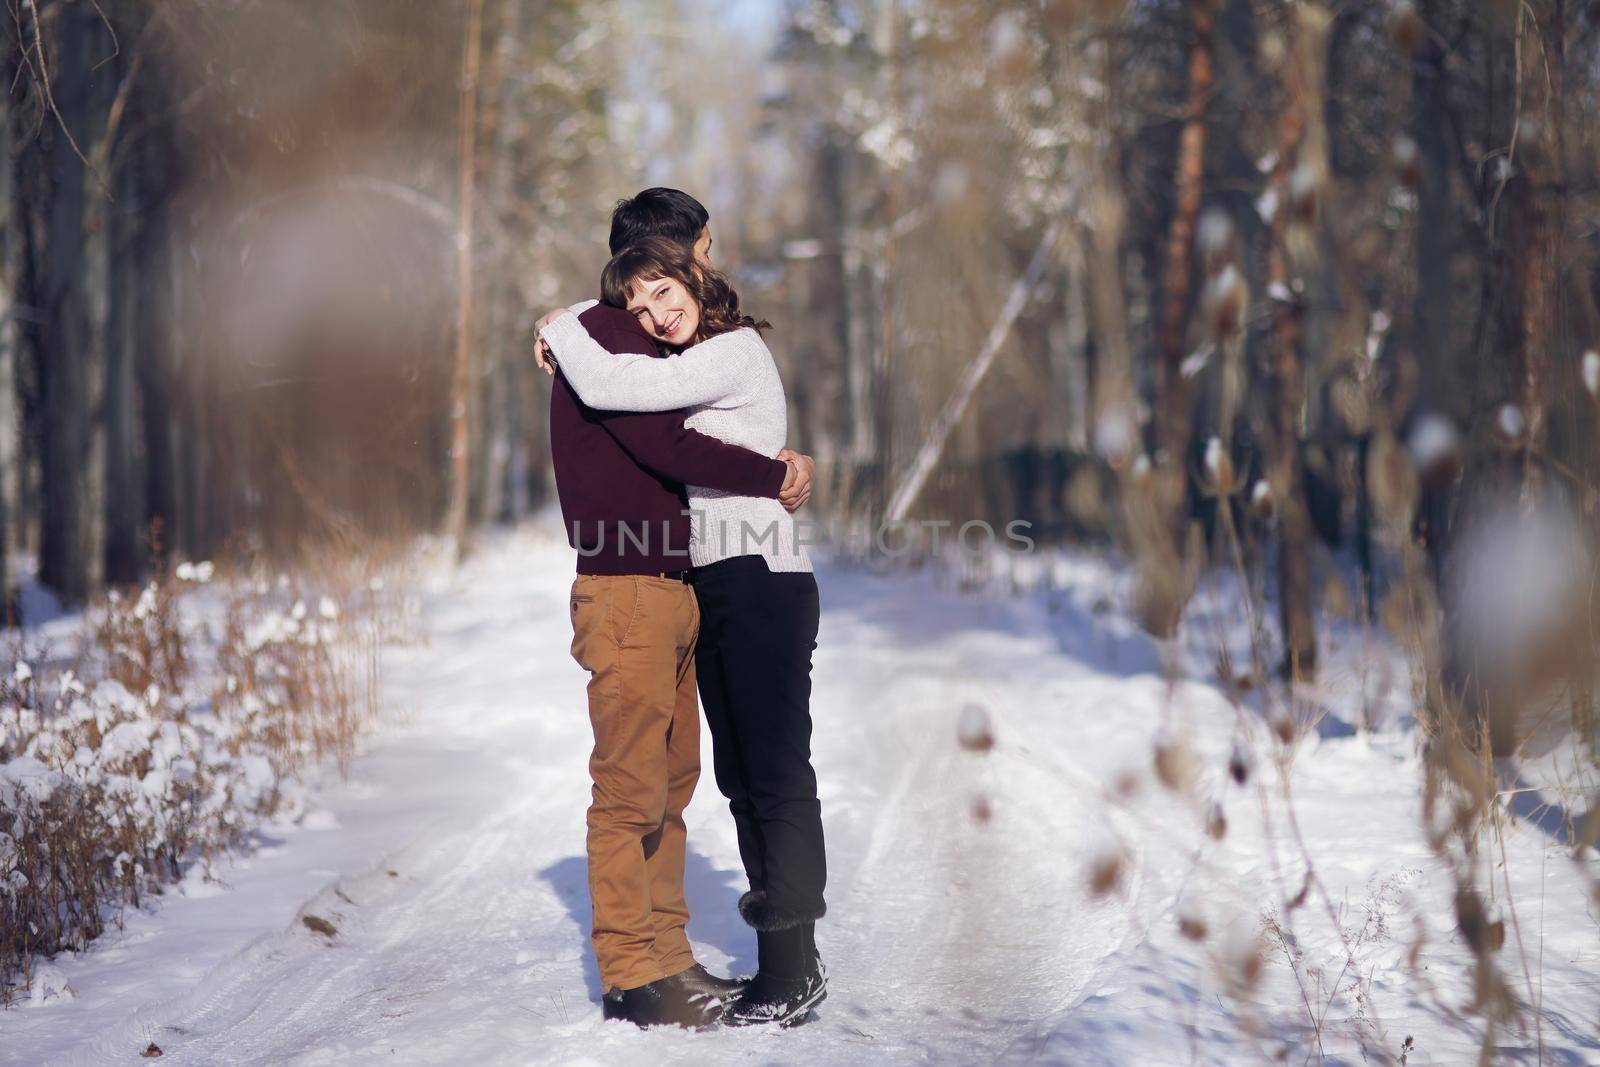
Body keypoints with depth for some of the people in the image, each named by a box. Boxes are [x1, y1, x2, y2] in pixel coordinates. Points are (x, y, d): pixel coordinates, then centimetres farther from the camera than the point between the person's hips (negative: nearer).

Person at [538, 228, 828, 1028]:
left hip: (763, 585, -10)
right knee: (741, 777, 12)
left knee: (778, 774, -7)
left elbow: (608, 387, -21)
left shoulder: (735, 353, -15)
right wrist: (570, 339, 13)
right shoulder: (691, 365, 14)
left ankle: (792, 974, -2)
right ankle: (792, 962, 19)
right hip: (711, 588, 10)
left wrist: (560, 328, -4)